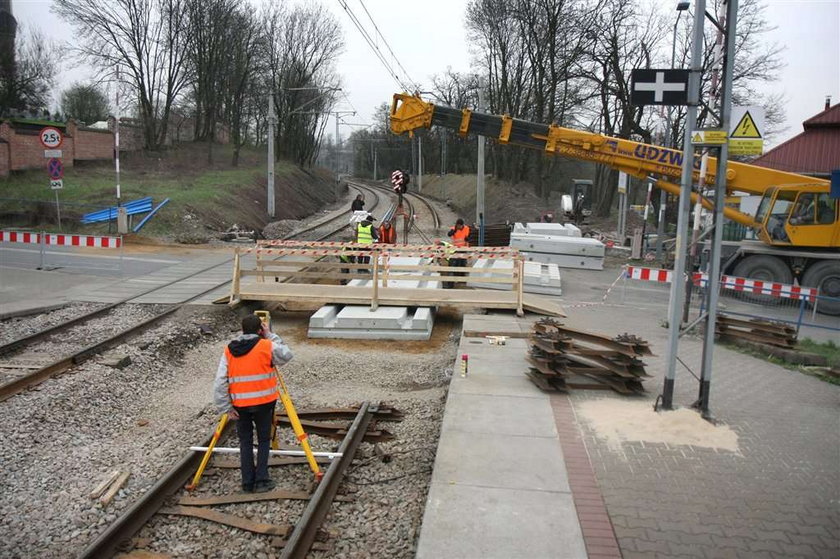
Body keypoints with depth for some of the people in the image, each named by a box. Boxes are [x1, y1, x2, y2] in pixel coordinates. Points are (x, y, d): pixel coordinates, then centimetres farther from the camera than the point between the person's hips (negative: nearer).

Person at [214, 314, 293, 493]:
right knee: (264, 440, 12)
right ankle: (261, 480, 9)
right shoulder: (267, 346, -7)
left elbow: (220, 382, -3)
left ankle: (248, 482, 17)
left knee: (245, 442, 14)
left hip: (240, 404, 2)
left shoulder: (228, 351, 2)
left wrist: (226, 407, 0)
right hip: (263, 401, -2)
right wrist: (271, 335, 11)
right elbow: (287, 355, 10)